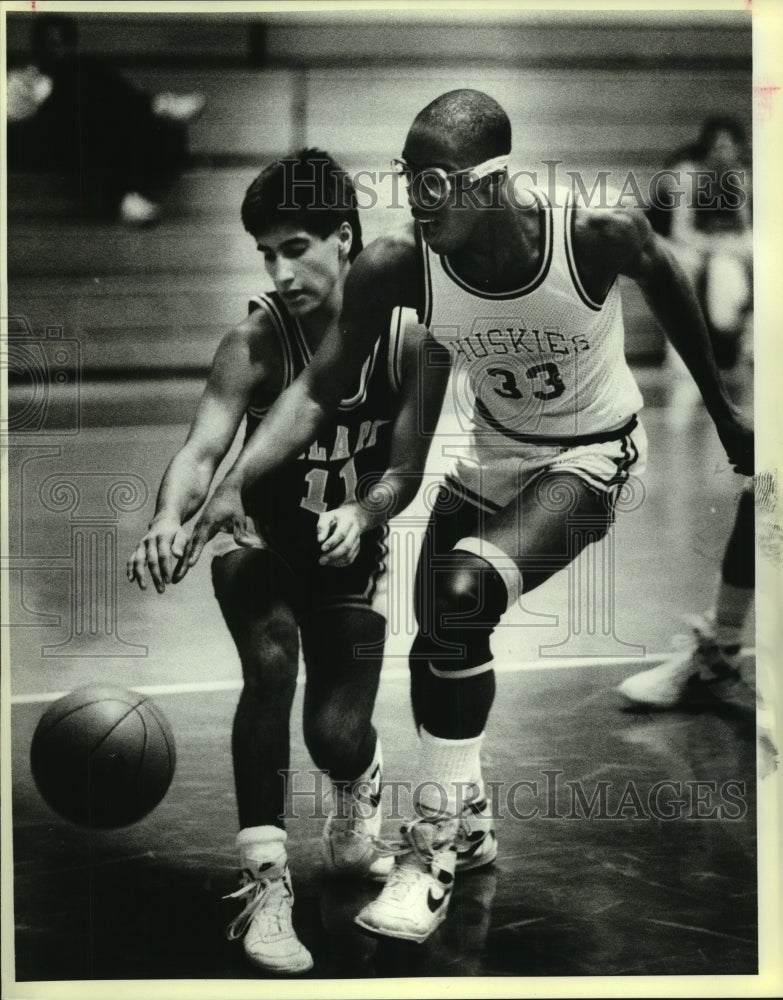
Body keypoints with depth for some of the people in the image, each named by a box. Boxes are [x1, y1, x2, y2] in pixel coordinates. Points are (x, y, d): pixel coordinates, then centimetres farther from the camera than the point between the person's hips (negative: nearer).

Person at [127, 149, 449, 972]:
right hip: (259, 541, -1)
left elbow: (403, 472, -14)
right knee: (270, 666, -30)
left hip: (349, 551, 1)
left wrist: (359, 513, -36)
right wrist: (169, 519, -55)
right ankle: (265, 888, -17)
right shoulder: (255, 342, -21)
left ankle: (357, 819, 33)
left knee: (337, 734, -7)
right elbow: (203, 446, -34)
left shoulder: (409, 341, -16)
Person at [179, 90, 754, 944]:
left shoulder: (599, 234, -28)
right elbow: (318, 389, -15)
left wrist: (722, 409, 6)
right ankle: (463, 803, 38)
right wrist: (234, 486, -29)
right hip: (493, 455, 5)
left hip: (590, 456, -4)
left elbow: (669, 290, -6)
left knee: (464, 590, -27)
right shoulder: (398, 267, -22)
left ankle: (434, 844, -14)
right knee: (436, 646, 7)